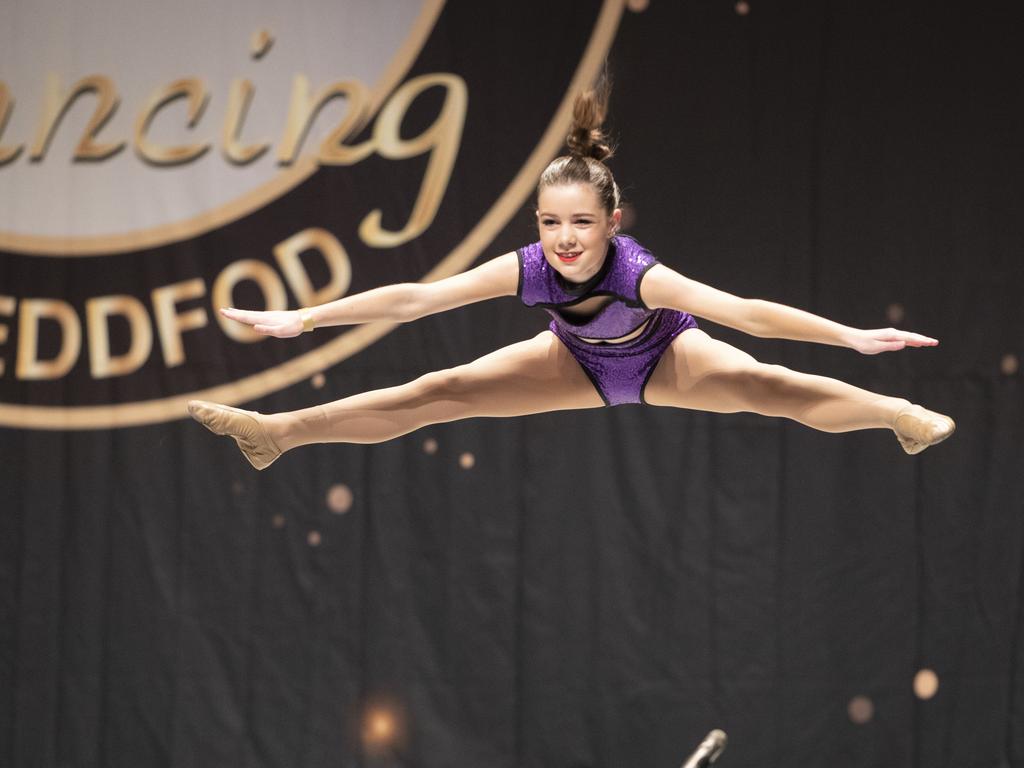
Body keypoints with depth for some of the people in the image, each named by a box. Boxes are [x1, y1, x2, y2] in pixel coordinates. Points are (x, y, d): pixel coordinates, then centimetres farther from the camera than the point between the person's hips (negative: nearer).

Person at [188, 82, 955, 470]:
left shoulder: (639, 273, -44)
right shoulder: (528, 268, -34)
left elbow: (744, 310, -52)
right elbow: (413, 297, -32)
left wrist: (854, 337, -60)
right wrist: (301, 319, -33)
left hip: (664, 360, -2)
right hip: (578, 362, 2)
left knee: (762, 383, -26)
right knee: (439, 393, -6)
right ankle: (280, 433, -3)